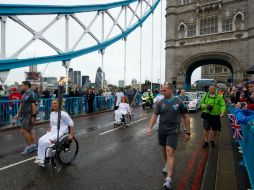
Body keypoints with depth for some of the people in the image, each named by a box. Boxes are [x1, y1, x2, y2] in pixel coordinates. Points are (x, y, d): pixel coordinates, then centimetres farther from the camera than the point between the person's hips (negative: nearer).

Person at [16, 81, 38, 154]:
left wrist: (33, 116, -21)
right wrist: (18, 113, 18)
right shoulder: (24, 94, 15)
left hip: (29, 115, -9)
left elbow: (34, 105, -19)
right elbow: (21, 104, 21)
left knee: (23, 131, -8)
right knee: (29, 130, 13)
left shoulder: (31, 94, -15)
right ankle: (33, 145, 23)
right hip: (24, 115, 9)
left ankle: (29, 146, 5)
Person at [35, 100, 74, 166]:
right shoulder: (52, 113, 12)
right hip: (52, 132, 7)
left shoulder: (63, 114, -12)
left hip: (61, 133, -7)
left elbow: (71, 124, -12)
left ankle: (43, 160, -8)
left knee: (46, 142, -24)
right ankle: (39, 159, -10)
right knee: (41, 140, -16)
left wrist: (71, 134, -16)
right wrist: (48, 132, 11)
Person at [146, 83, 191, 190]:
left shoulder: (179, 103, -5)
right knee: (164, 150, 18)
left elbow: (186, 117, 0)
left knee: (170, 152, -11)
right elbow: (154, 115, 0)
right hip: (161, 131, 4)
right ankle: (168, 164, 46)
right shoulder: (160, 103, 1)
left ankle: (169, 179, -10)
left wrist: (187, 132, 0)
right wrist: (150, 127, -15)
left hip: (172, 131, -3)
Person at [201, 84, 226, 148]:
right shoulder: (205, 96, 4)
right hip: (207, 115, -1)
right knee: (206, 128, -7)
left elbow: (223, 105, -5)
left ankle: (212, 141, 34)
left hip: (216, 115, 1)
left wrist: (222, 112, -21)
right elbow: (201, 103, 10)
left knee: (214, 129, 13)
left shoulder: (219, 97, 1)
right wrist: (206, 106, -11)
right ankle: (206, 142, 7)